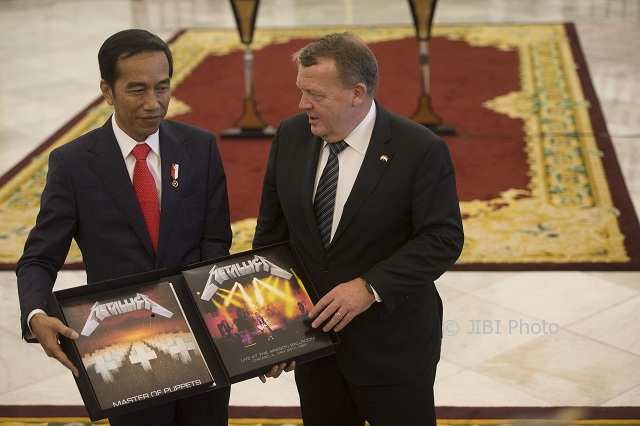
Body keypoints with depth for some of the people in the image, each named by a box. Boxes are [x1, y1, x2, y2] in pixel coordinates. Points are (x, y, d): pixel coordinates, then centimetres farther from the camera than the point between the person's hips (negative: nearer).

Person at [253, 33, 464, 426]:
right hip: (313, 332, 5)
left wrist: (370, 287, -26)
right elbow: (272, 230, 5)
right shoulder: (291, 136, -1)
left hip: (392, 347, -4)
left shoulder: (421, 150, -16)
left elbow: (443, 239, -17)